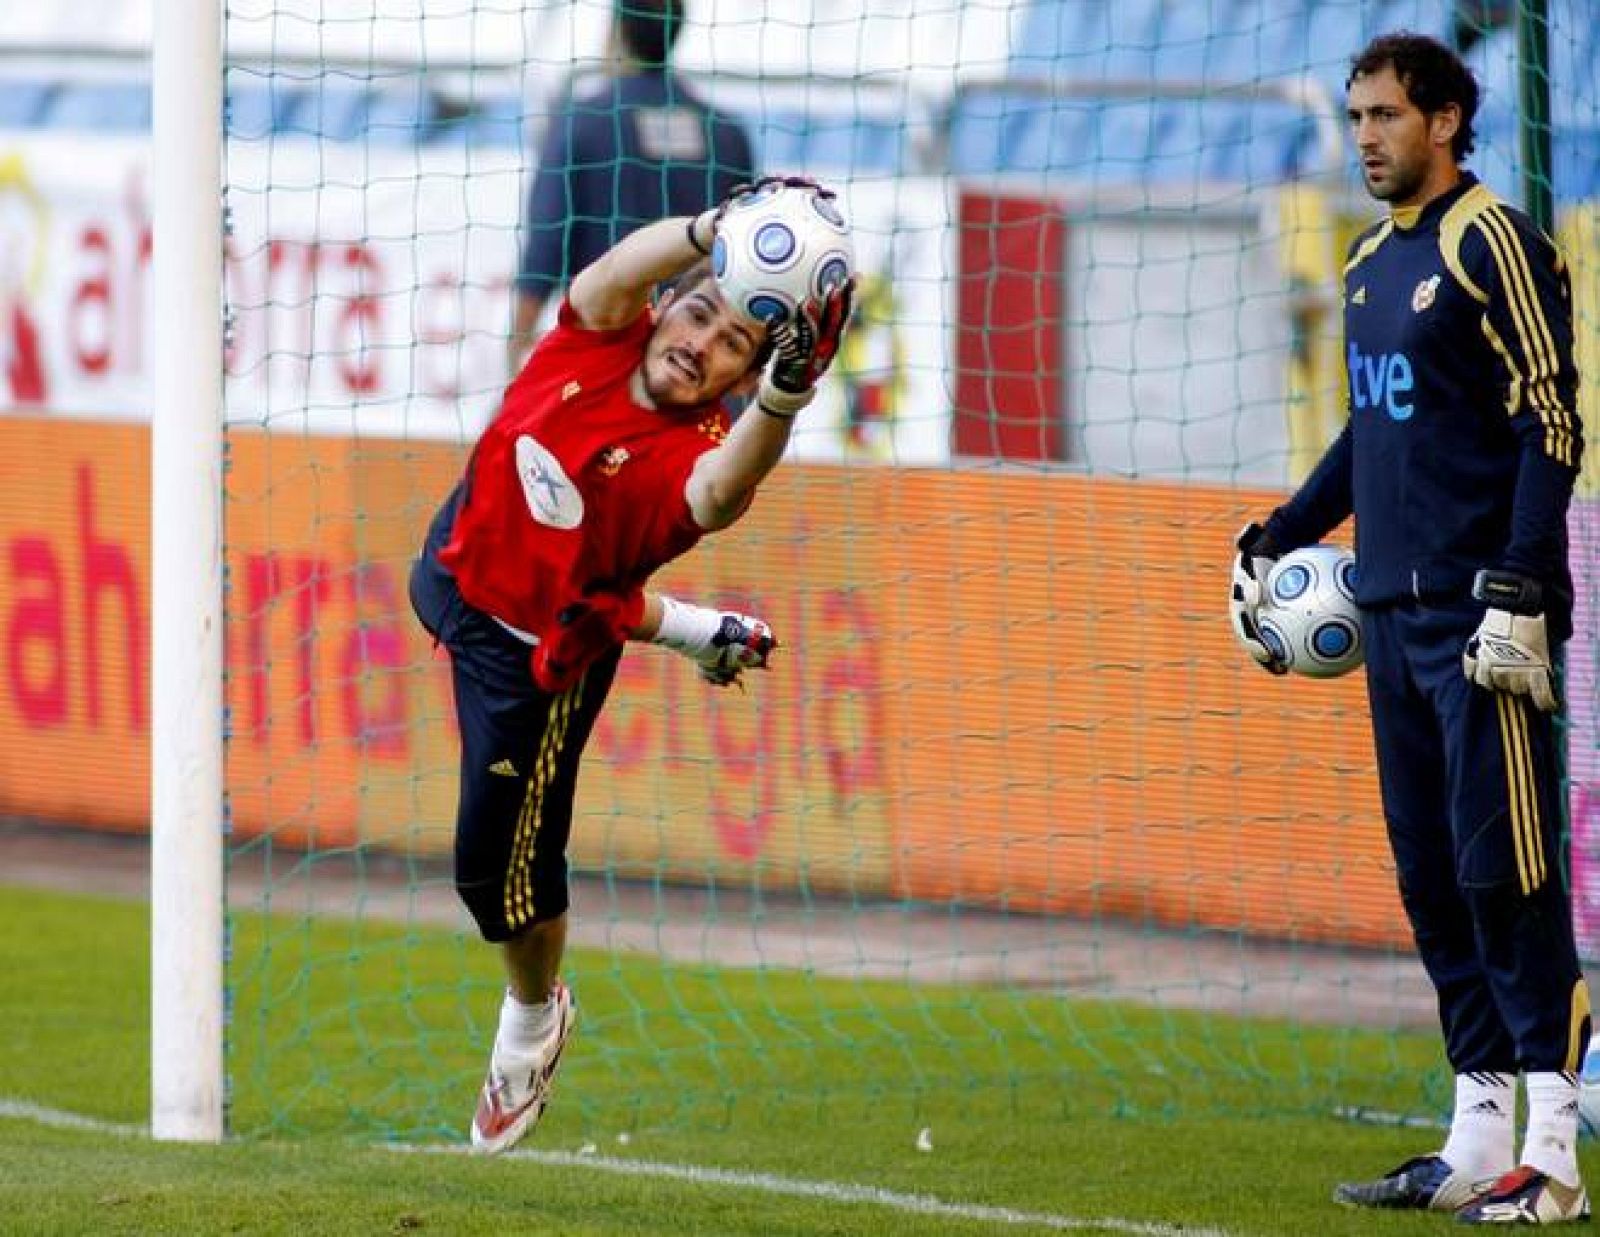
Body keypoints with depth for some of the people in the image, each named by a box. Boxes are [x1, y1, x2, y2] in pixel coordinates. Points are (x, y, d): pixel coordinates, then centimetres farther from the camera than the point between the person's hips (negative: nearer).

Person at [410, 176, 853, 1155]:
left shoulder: (694, 455, -31)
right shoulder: (601, 340, -19)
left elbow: (722, 490, -55)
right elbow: (618, 271, -39)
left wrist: (783, 398, -72)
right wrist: (724, 228, -55)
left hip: (537, 654, -5)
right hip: (455, 572, 5)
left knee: (501, 863, 2)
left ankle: (535, 1018, 29)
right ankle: (678, 629, 57)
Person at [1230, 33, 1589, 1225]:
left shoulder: (1496, 245, -8)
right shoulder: (1373, 261, 17)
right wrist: (1277, 541, 22)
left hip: (1480, 610, -9)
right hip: (1395, 610, 9)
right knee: (1433, 880, 9)